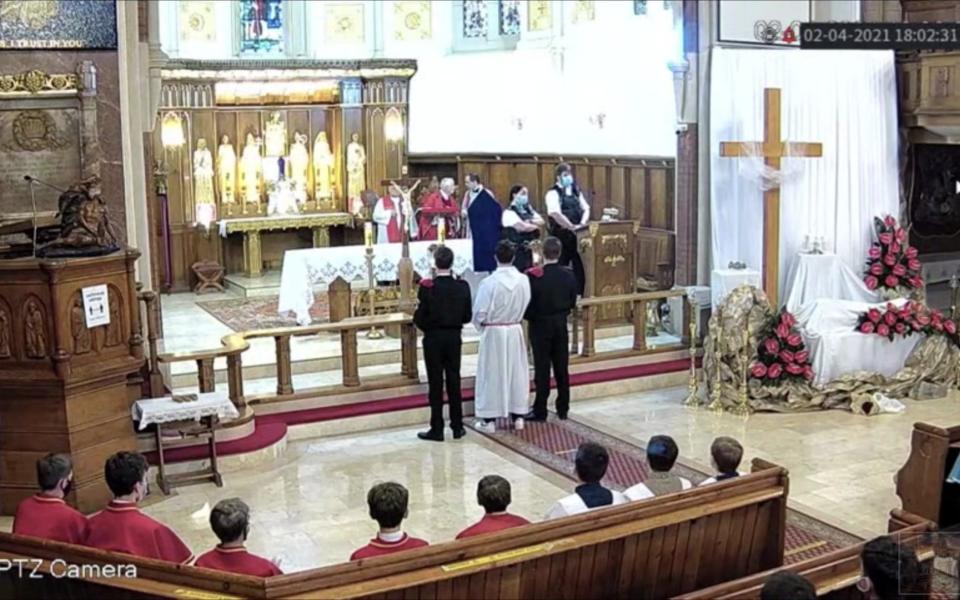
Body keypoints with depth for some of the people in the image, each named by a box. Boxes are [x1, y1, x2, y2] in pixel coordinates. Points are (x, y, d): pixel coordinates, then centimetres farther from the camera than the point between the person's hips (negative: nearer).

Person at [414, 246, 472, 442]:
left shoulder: (427, 287, -16)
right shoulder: (462, 286, -6)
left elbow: (419, 318, -14)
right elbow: (467, 316, 0)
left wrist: (428, 327, 7)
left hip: (433, 339, -3)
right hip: (454, 338, 3)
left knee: (435, 383, 4)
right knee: (454, 381, 11)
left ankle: (437, 429, 8)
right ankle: (457, 427, 17)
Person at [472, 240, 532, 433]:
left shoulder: (489, 282, -19)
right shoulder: (524, 280, -8)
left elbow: (479, 313, -13)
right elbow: (527, 307, 1)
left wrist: (481, 327, 7)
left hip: (493, 333, -3)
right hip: (515, 331, 4)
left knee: (491, 374, 5)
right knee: (517, 372, 14)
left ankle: (488, 419, 9)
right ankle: (518, 416, 21)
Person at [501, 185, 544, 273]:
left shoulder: (528, 210, 15)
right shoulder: (509, 213, -10)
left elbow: (541, 222, 6)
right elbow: (523, 227, -20)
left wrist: (530, 221, -14)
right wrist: (535, 226, -1)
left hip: (531, 250, 8)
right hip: (517, 252, -8)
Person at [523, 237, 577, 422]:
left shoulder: (534, 276, -19)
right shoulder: (568, 275, -6)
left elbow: (528, 303, -14)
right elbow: (572, 302, 2)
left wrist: (530, 317, 5)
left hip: (540, 325, -4)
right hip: (561, 325, 4)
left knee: (542, 369, 3)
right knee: (562, 367, 12)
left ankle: (540, 410, 8)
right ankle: (563, 408, 20)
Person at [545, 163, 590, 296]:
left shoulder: (576, 192, 14)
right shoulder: (553, 193, -8)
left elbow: (586, 209, 11)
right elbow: (556, 214, -20)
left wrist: (582, 224, -7)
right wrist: (572, 227, -19)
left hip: (577, 235, 6)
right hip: (561, 235, -6)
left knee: (580, 267, 5)